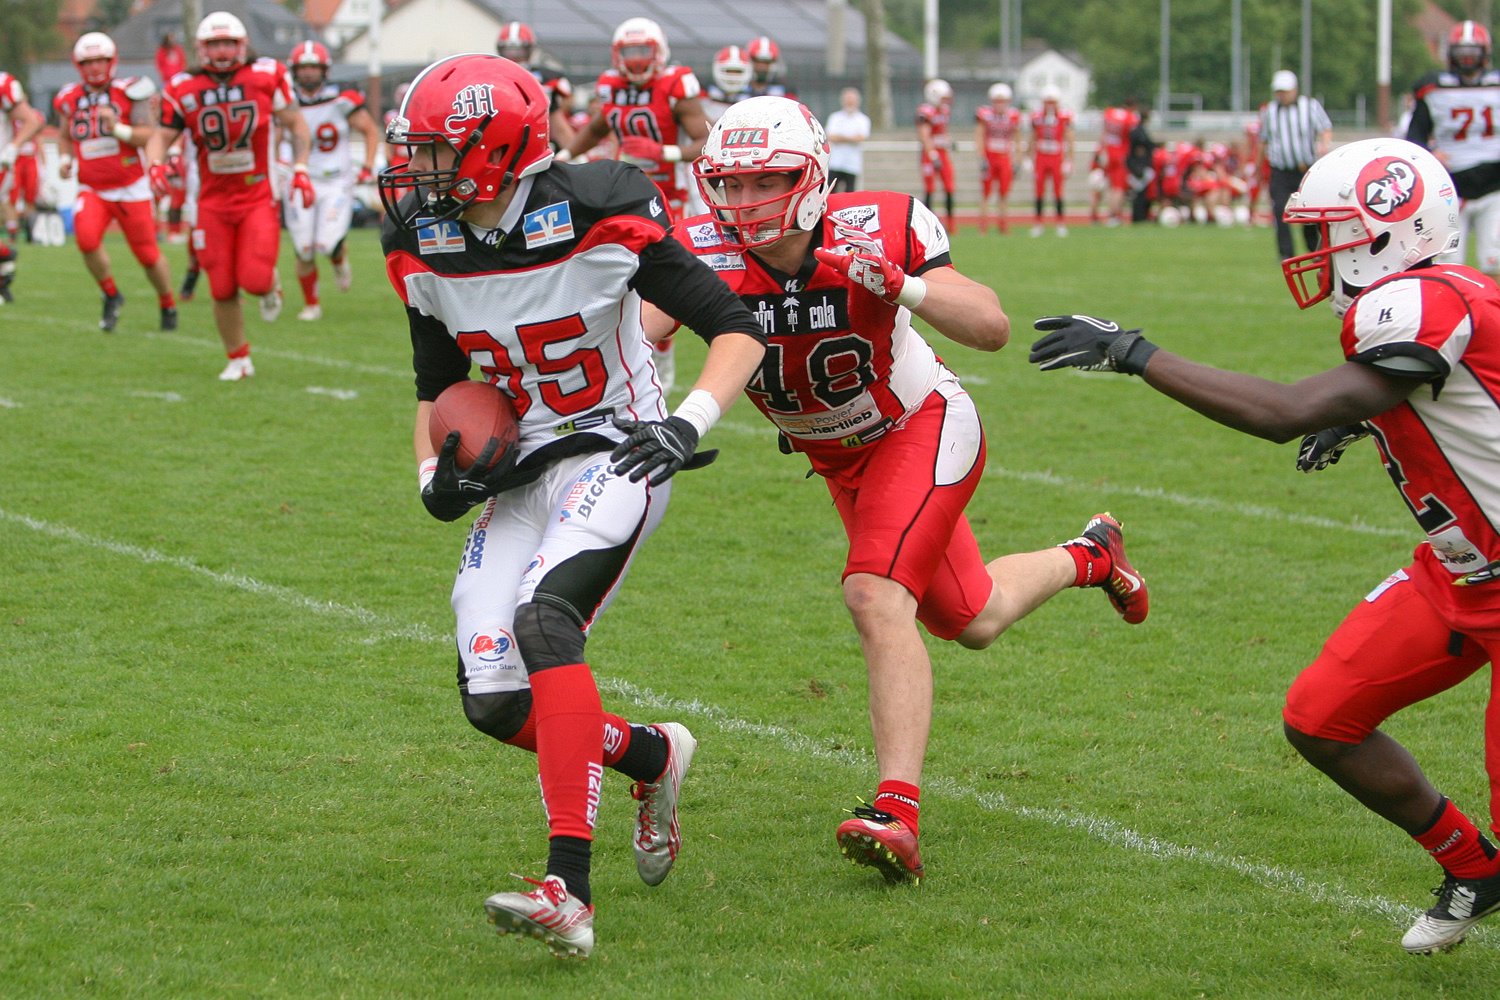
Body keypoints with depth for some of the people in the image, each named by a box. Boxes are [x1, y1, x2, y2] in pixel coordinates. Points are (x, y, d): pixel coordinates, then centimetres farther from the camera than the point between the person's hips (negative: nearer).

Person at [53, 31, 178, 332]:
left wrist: (118, 129, -27)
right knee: (87, 237, -25)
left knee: (148, 255, 3)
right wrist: (65, 158, 2)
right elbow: (64, 135, 21)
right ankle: (111, 296, -2)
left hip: (131, 188, -2)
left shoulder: (128, 93, -8)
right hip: (92, 190, 2)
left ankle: (168, 304, 31)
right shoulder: (70, 100, 3)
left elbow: (150, 137, -12)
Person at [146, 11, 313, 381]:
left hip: (258, 198, -1)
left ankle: (271, 285, 22)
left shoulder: (266, 77, -5)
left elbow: (296, 125, 7)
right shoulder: (185, 89, -4)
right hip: (213, 201, 1)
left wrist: (300, 169, -2)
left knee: (255, 279, -16)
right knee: (223, 290, 2)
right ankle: (238, 360, 22)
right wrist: (155, 165, -20)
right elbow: (161, 136, 1)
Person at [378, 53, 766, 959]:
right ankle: (653, 756, 27)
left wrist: (689, 422, -27)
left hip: (616, 455, -7)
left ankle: (570, 893, -37)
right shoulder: (427, 251, 0)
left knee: (543, 619, -31)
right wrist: (434, 472, -2)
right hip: (522, 472, 7)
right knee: (495, 702, -4)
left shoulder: (597, 221, -18)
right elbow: (437, 385, 17)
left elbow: (739, 329, -12)